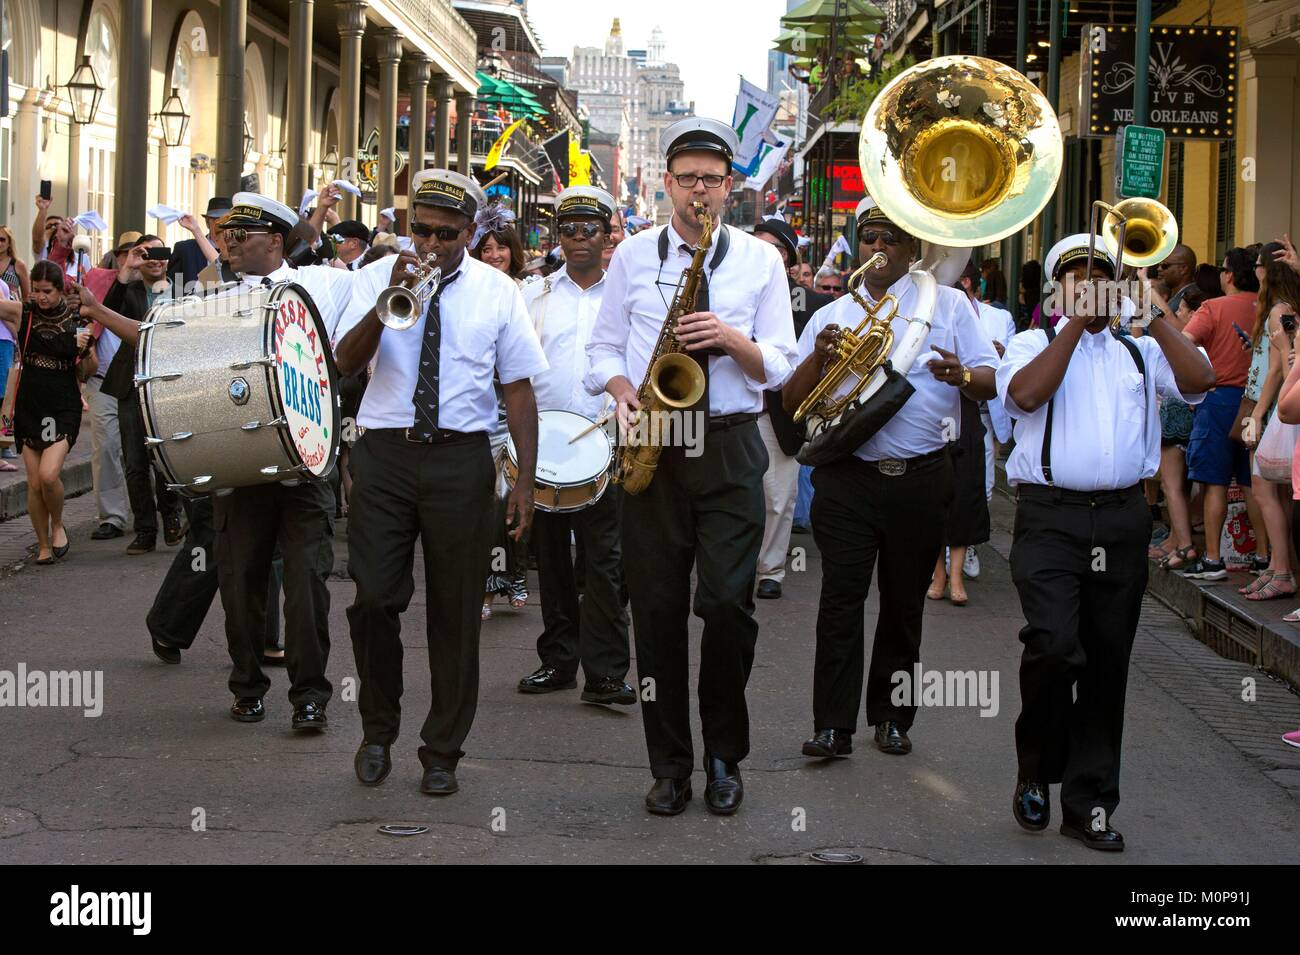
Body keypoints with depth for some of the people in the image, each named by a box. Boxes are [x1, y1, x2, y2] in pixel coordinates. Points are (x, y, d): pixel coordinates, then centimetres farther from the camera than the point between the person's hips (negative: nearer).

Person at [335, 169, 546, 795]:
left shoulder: (496, 291, 5)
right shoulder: (381, 275, 5)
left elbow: (518, 389, 5)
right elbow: (345, 362, -6)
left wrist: (526, 479, -1)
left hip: (460, 459, 0)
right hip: (385, 455, 0)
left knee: (455, 609, 5)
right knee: (373, 598, -3)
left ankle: (442, 753, 17)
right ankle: (378, 731, 20)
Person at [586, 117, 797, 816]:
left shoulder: (760, 260, 8)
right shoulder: (632, 256, 11)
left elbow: (778, 366, 5)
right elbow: (603, 347, 13)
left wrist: (733, 340, -13)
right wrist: (623, 390, -7)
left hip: (730, 450, -1)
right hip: (652, 448, 1)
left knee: (728, 603, -8)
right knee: (657, 608, 2)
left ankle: (723, 759, 10)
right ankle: (670, 765, 12)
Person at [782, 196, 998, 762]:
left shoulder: (947, 304, 9)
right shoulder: (832, 316, 13)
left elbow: (992, 382, 4)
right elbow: (793, 401, 7)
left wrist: (962, 376, -19)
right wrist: (818, 358, -13)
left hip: (921, 478, 0)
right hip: (848, 477, 0)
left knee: (904, 602, 7)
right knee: (841, 599, -6)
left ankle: (892, 716, 19)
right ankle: (833, 724, -5)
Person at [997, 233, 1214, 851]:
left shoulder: (1140, 352, 17)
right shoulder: (1033, 344, 9)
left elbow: (1199, 380, -1)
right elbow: (1026, 393, -13)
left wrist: (1153, 314, 0)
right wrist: (1077, 323, -8)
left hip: (1123, 519, 4)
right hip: (1050, 516, -4)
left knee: (1107, 665, 6)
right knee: (1054, 645, -20)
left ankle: (1087, 804, 15)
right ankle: (1035, 774, 2)